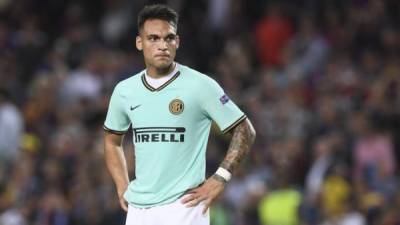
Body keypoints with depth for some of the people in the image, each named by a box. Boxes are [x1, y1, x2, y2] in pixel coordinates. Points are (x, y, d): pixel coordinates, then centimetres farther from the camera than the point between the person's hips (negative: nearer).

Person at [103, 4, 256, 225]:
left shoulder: (201, 86, -6)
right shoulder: (124, 91, 9)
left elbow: (245, 132, -1)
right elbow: (112, 140, 26)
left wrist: (218, 180, -9)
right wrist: (122, 188, 13)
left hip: (184, 206, -5)